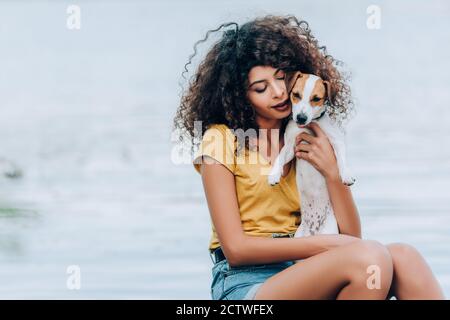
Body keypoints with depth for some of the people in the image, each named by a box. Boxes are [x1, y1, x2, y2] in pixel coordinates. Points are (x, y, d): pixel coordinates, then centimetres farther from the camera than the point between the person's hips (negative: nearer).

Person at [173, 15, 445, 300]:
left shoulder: (309, 142, 15)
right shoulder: (222, 140, 0)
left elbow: (351, 237, 10)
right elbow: (235, 248, -6)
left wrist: (332, 172, -5)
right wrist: (325, 245, -12)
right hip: (246, 284, -5)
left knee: (403, 257, -26)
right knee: (369, 256, -32)